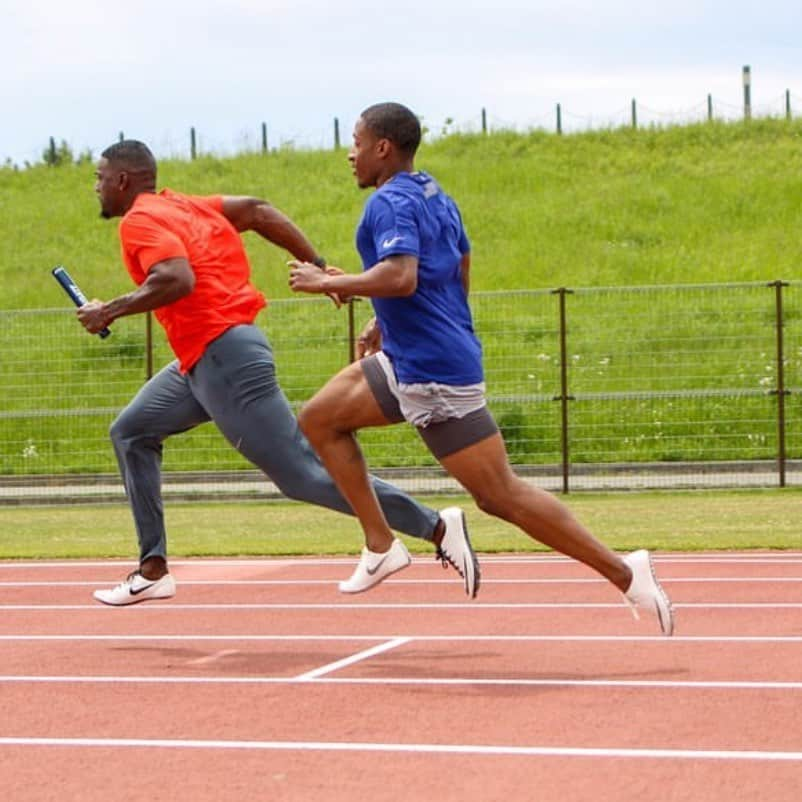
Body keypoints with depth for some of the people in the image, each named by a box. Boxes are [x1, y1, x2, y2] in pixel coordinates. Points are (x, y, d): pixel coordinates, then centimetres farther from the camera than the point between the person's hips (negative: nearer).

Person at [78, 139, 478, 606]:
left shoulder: (140, 221, -9)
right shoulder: (179, 206, 17)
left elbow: (177, 280, -27)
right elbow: (257, 210, 13)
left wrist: (109, 312, -16)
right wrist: (317, 267, 10)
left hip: (222, 358, -10)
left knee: (304, 473, -9)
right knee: (132, 432, 17)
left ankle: (435, 527, -9)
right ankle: (153, 571, 15)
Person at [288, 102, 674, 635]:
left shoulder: (391, 203, -15)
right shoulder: (438, 198, 14)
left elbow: (401, 276, -32)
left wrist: (329, 282, -20)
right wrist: (390, 324, 27)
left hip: (434, 372, -10)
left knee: (501, 496, -7)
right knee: (319, 419, 13)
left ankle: (623, 572, -5)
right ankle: (381, 543, 10)